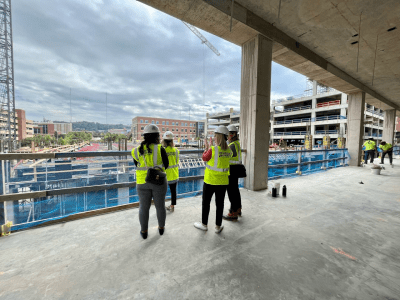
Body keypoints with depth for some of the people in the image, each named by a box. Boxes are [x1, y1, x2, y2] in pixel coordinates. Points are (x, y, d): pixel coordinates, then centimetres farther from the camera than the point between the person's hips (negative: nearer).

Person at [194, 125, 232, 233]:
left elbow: (204, 158, -1)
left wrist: (207, 147, 12)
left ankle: (204, 224, 31)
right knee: (220, 203, 14)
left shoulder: (212, 150, -19)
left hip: (210, 181, -4)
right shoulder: (229, 151, -2)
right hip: (223, 181, 5)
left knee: (206, 202, 14)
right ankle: (218, 226, 28)